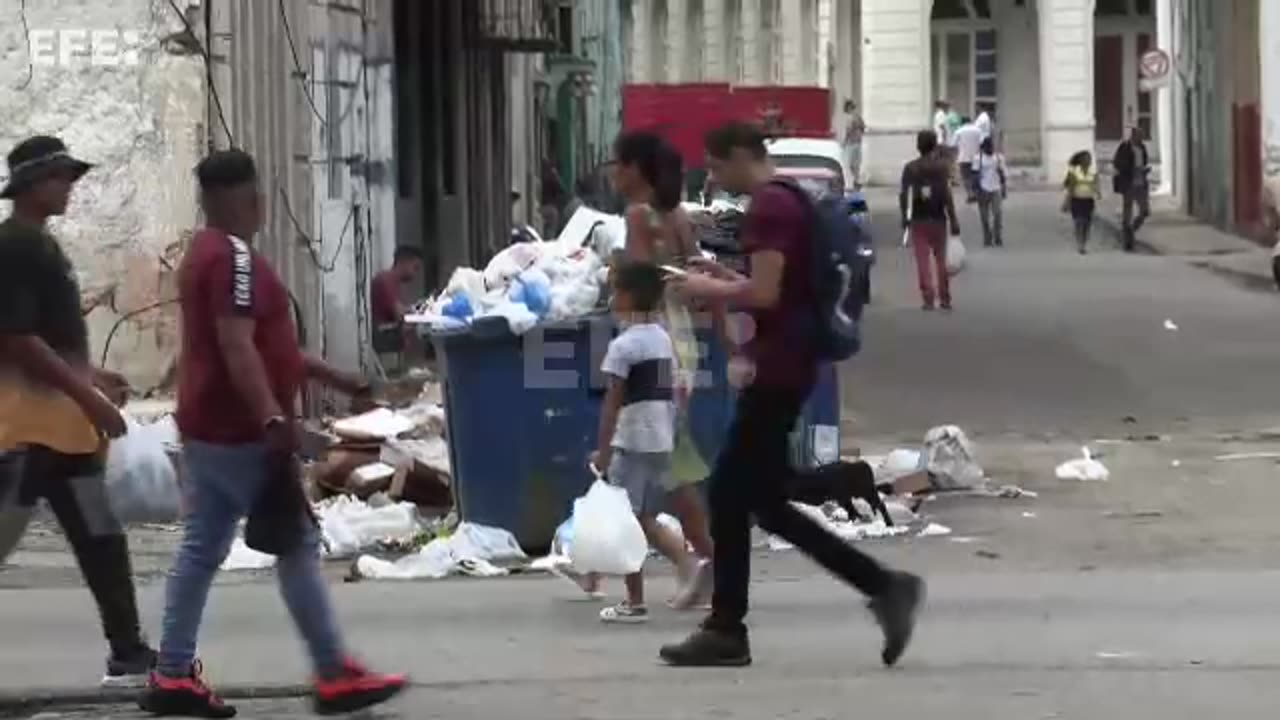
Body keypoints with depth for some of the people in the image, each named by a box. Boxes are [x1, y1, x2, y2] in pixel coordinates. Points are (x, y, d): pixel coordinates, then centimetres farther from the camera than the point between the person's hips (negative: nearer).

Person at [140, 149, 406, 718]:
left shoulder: (209, 252, 18)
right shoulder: (235, 257, -16)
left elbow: (266, 344, 25)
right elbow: (237, 347, -27)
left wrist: (334, 378, 27)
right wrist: (273, 417, -35)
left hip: (211, 426, 10)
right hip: (239, 431, -10)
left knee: (202, 548, 9)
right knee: (297, 545, -6)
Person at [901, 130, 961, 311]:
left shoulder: (910, 168, -1)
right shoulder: (940, 168, -6)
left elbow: (903, 194, -5)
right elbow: (947, 195, -11)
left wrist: (904, 216, 7)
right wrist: (953, 220, -7)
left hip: (918, 220, 0)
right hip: (937, 219, 0)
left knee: (922, 260, 2)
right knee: (941, 259, 11)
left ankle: (928, 299, -5)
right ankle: (945, 298, 12)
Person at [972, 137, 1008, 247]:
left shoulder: (999, 158, 7)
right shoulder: (978, 158, 0)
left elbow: (1003, 174, 12)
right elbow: (976, 175, -3)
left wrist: (1005, 189, 9)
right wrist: (977, 190, -10)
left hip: (996, 190, 1)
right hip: (983, 190, -1)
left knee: (998, 215, -7)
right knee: (985, 217, 3)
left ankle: (999, 240, -2)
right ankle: (987, 240, 13)